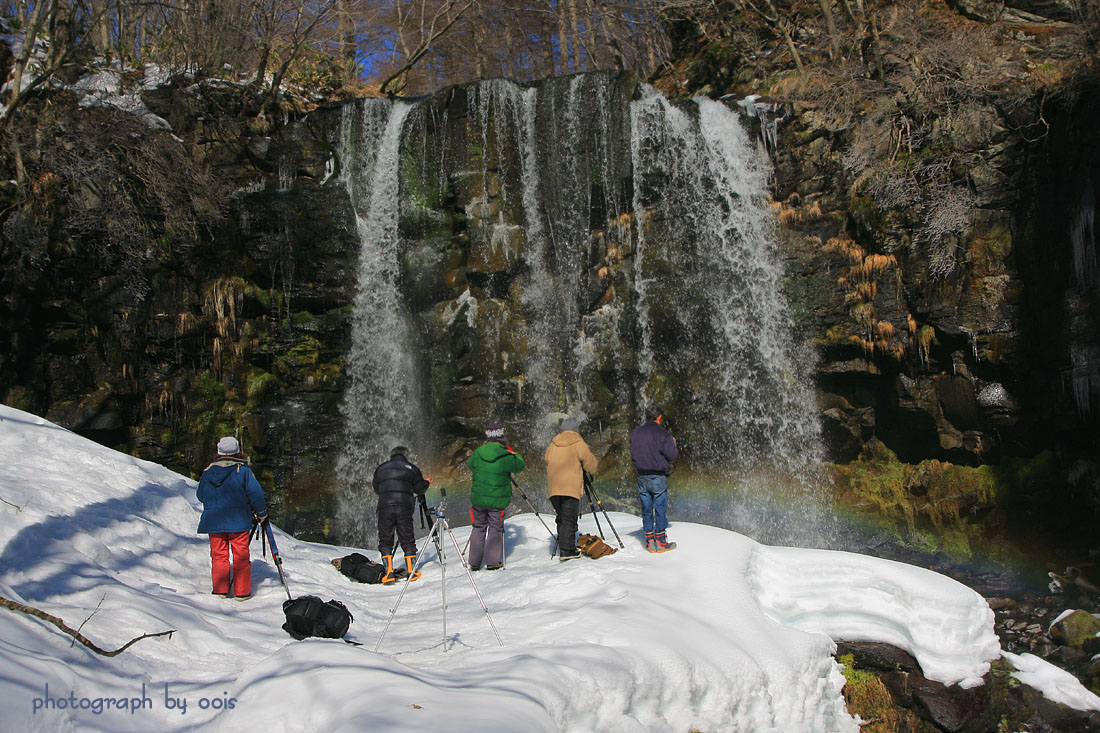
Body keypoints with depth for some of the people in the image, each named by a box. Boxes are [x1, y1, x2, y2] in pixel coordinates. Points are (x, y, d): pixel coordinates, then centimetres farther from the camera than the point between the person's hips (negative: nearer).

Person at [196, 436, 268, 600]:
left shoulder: (207, 472, 5)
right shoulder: (242, 471, -7)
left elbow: (200, 495, 16)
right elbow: (255, 494, -10)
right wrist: (261, 514, 2)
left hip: (213, 522, 3)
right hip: (238, 521, -3)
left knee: (218, 556, 11)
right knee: (241, 556, 4)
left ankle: (220, 590, 12)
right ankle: (242, 592, 6)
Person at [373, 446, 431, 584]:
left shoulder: (381, 468, 16)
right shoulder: (411, 469, 10)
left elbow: (376, 489, 23)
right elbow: (419, 489, 10)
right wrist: (426, 482, 31)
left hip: (384, 507, 1)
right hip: (404, 507, -1)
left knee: (385, 540, 7)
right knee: (407, 539, 10)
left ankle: (389, 572, -1)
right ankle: (411, 571, 10)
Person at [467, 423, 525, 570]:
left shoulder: (478, 453, -3)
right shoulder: (505, 456, -14)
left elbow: (470, 465, 16)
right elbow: (519, 466, 2)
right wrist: (511, 451, 11)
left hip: (478, 498, 3)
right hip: (497, 500, -3)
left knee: (478, 528, 13)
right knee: (495, 529, 9)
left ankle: (474, 562, 15)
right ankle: (492, 562, 7)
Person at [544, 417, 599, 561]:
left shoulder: (552, 445, 14)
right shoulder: (579, 444, -1)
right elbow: (592, 466, 3)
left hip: (553, 489, 5)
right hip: (571, 488, -5)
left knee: (561, 519, 14)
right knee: (569, 520, -5)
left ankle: (565, 548, 16)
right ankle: (566, 551, -10)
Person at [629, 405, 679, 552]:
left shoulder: (635, 433, 6)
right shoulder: (663, 434, -11)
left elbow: (633, 455, 9)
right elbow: (672, 455, -9)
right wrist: (674, 445, 10)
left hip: (642, 478, 5)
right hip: (658, 479, -5)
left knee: (646, 510, 10)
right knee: (661, 508, 4)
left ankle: (650, 541, 13)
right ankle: (660, 542, 8)